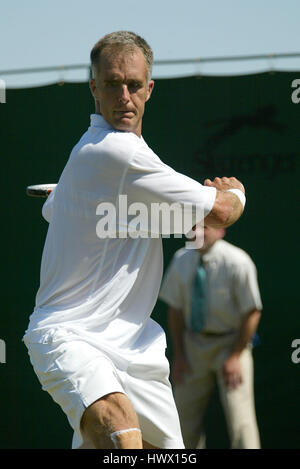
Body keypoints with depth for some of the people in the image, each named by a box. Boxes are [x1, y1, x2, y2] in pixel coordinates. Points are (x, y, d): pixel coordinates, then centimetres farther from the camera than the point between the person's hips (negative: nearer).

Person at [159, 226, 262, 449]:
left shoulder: (237, 263, -18)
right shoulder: (181, 260, -3)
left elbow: (252, 313, -13)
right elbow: (175, 309, 4)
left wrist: (235, 357, -15)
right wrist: (179, 354, -1)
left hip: (232, 341, -5)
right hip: (195, 343, 5)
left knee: (239, 416, -12)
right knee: (186, 413, 6)